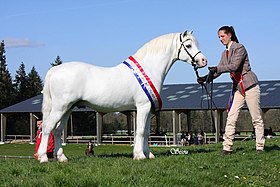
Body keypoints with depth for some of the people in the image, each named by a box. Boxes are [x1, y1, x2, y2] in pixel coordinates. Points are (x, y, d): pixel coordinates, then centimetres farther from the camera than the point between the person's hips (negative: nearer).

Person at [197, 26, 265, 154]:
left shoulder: (239, 48, -10)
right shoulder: (225, 53, 13)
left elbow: (234, 66, -24)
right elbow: (218, 71, 9)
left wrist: (216, 69, -28)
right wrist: (206, 78, -6)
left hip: (249, 85, -8)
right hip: (237, 87, 8)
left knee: (256, 119, 0)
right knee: (231, 118, -1)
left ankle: (260, 147, 7)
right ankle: (227, 147, -1)